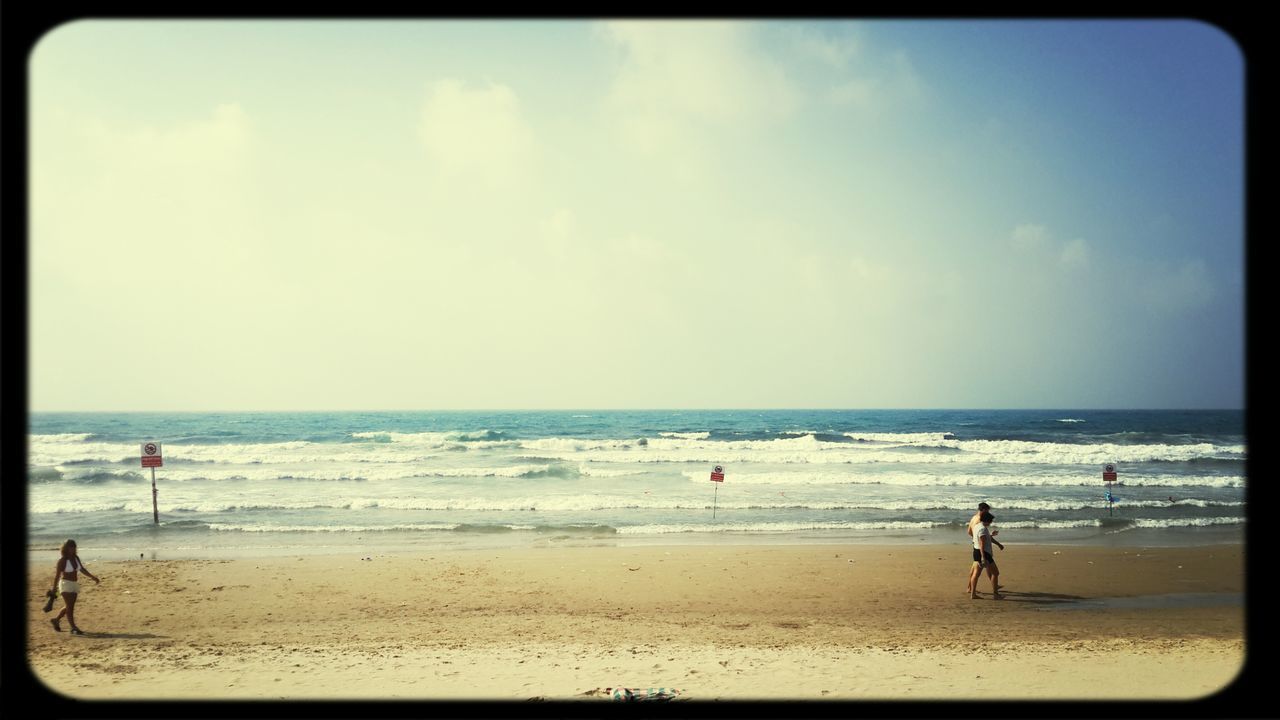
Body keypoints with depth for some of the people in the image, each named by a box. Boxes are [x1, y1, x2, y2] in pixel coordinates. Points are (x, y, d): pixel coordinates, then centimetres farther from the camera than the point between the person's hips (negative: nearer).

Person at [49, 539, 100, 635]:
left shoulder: (76, 558, 5)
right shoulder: (62, 561, -13)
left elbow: (82, 569, 16)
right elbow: (57, 575, -13)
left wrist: (93, 577, 11)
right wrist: (54, 590, -15)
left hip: (75, 584, 7)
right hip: (66, 584, -7)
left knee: (70, 607, 13)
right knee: (70, 607, -11)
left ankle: (56, 620, 34)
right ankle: (73, 628, -13)